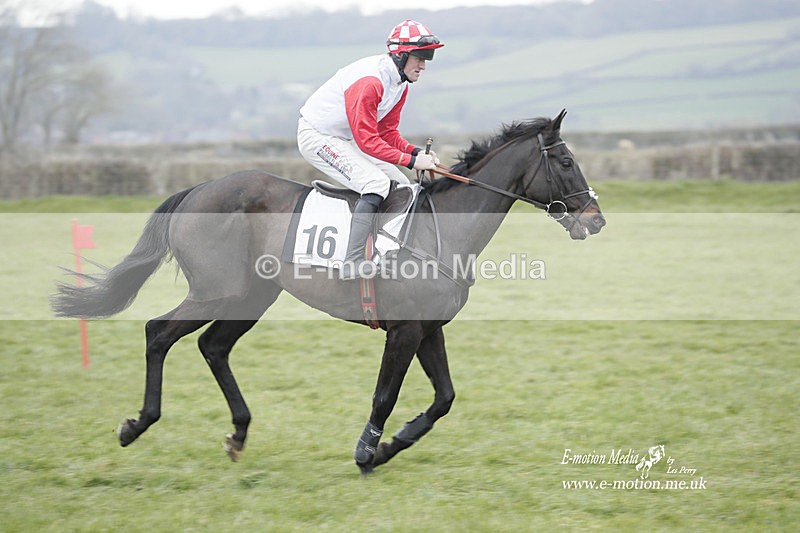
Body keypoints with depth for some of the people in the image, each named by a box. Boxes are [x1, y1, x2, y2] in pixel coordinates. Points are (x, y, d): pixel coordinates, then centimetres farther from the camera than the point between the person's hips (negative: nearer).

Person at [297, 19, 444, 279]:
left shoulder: (399, 83, 1)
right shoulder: (370, 81, -29)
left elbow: (387, 133, 7)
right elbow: (367, 140, -30)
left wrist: (416, 152, -11)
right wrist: (411, 160, -31)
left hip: (345, 140, 10)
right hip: (317, 136, -10)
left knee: (402, 186, 6)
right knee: (377, 182, -26)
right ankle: (352, 262, -31)